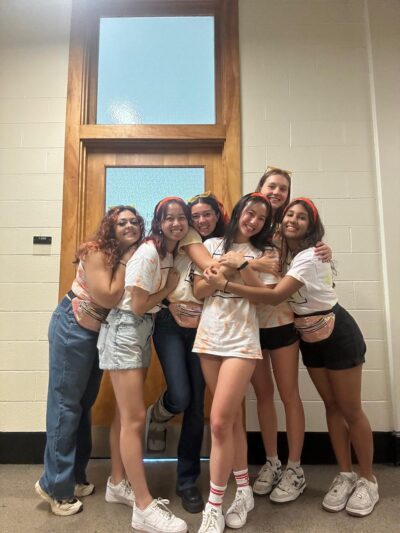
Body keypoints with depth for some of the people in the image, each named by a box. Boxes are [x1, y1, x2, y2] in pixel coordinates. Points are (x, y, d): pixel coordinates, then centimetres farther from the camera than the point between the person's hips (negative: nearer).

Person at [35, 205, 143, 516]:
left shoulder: (135, 256, 3)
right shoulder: (97, 252, -18)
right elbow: (109, 298, -26)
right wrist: (125, 262, -22)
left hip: (100, 332, 8)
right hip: (73, 329, -8)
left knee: (85, 402, 16)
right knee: (66, 403, -1)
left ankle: (74, 477, 31)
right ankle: (55, 485, 13)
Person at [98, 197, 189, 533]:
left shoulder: (171, 253, 9)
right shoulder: (148, 254, -17)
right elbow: (139, 306, -18)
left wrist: (170, 288, -7)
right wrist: (170, 287, -8)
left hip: (144, 331, 9)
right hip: (124, 331, -8)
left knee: (130, 415, 14)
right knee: (135, 418, -7)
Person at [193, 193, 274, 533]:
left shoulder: (261, 253, 8)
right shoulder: (212, 245, 10)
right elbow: (198, 291, 5)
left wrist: (243, 266, -10)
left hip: (242, 340, -2)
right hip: (209, 338, 2)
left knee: (220, 422, -8)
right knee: (231, 417, 11)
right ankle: (244, 491, 29)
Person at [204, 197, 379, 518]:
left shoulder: (310, 257, -25)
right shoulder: (280, 252, 0)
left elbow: (275, 296, -34)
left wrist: (225, 284, -37)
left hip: (338, 335, -6)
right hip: (309, 339, 7)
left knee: (350, 410, 6)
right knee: (331, 406, 14)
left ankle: (368, 480, 25)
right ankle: (345, 475, 28)